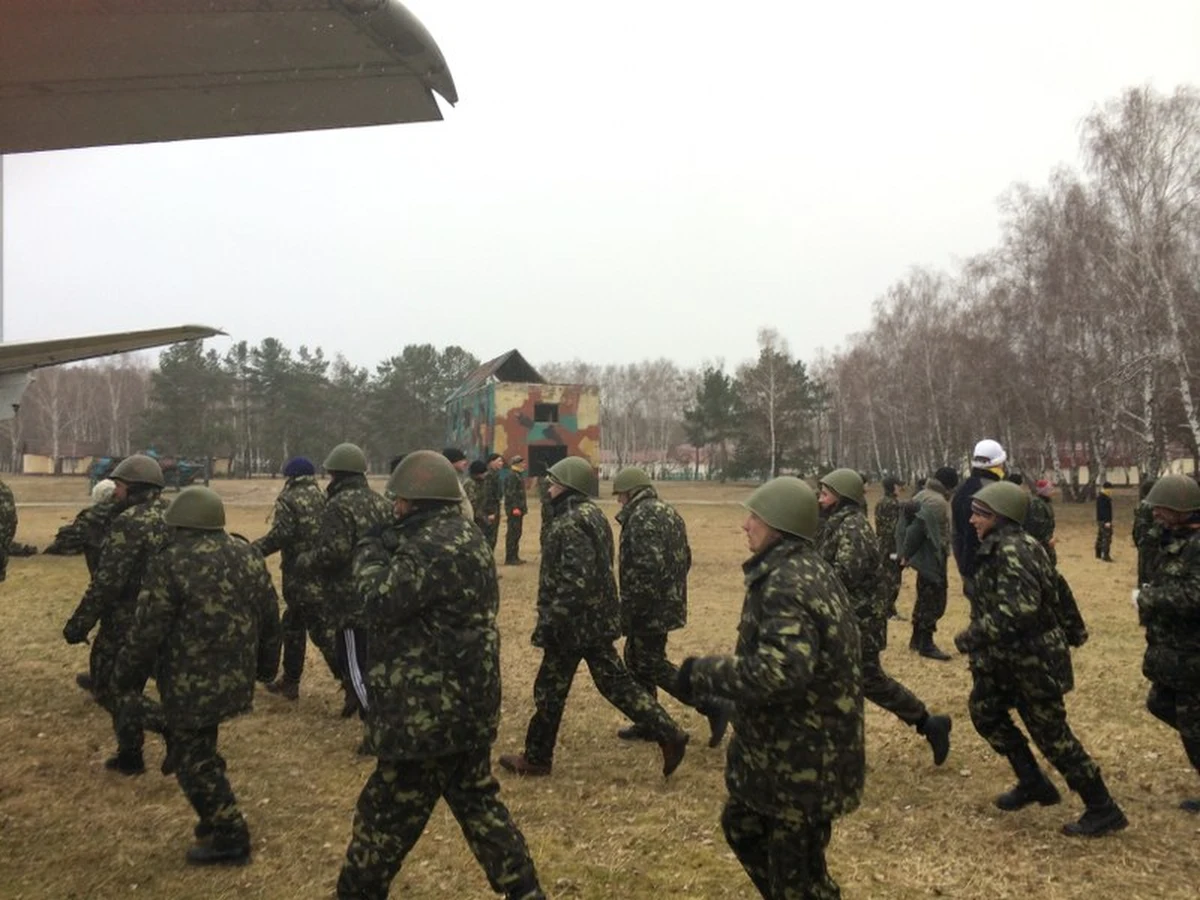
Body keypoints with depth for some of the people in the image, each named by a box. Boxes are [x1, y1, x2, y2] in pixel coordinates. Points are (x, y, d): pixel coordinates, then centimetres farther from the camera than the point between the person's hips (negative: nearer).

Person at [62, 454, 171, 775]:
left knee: (111, 685, 10)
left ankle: (130, 755, 15)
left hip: (128, 622, -7)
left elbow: (106, 581, -20)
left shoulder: (129, 522, -18)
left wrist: (78, 624, -13)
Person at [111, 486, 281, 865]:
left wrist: (125, 681, 1)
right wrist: (266, 667, 22)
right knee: (200, 752, 28)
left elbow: (146, 632, -13)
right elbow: (271, 617, 10)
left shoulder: (171, 562, -15)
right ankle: (218, 818, 36)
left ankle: (230, 839, 16)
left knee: (192, 761, 9)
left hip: (191, 685, -6)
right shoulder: (248, 555, 4)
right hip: (235, 678, 7)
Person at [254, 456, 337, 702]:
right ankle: (290, 681, 25)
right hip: (325, 573, 7)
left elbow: (280, 535, -17)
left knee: (323, 630, -5)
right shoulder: (324, 497, 11)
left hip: (300, 575, -7)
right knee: (292, 625, 19)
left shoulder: (288, 499, -7)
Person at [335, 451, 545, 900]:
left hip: (429, 711, -10)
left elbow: (383, 601, -23)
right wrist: (390, 551, 7)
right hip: (470, 704, 10)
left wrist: (370, 554, -7)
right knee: (479, 801, 20)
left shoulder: (432, 544, -20)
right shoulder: (469, 536, 12)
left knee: (387, 815, 7)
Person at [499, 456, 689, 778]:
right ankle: (668, 734, 9)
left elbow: (574, 581, -27)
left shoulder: (571, 524, -20)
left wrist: (549, 622, -22)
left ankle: (536, 759, 21)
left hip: (575, 621, -9)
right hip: (597, 618, 9)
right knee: (614, 681, 13)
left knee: (550, 690, 7)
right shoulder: (591, 514, 11)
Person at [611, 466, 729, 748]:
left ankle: (713, 706, -1)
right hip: (668, 602, 10)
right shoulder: (668, 511, 14)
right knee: (638, 660, 18)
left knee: (652, 665, -1)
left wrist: (628, 609, -21)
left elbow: (646, 568, -27)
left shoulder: (641, 516, -18)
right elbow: (684, 558, 17)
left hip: (650, 607, -10)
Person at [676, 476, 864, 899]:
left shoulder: (787, 584, -26)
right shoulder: (803, 569, 7)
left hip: (802, 758, -11)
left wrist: (702, 673, -25)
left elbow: (780, 671, -37)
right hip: (782, 746, 11)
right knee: (742, 826, 28)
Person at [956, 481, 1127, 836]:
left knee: (1052, 734, 1)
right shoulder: (1000, 548, 5)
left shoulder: (1012, 551, -26)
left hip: (1033, 660, -10)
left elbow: (1019, 611, -35)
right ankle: (1033, 782, 29)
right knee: (984, 710, 17)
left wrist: (973, 637, -26)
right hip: (1009, 656, 10)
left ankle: (1104, 810, 17)